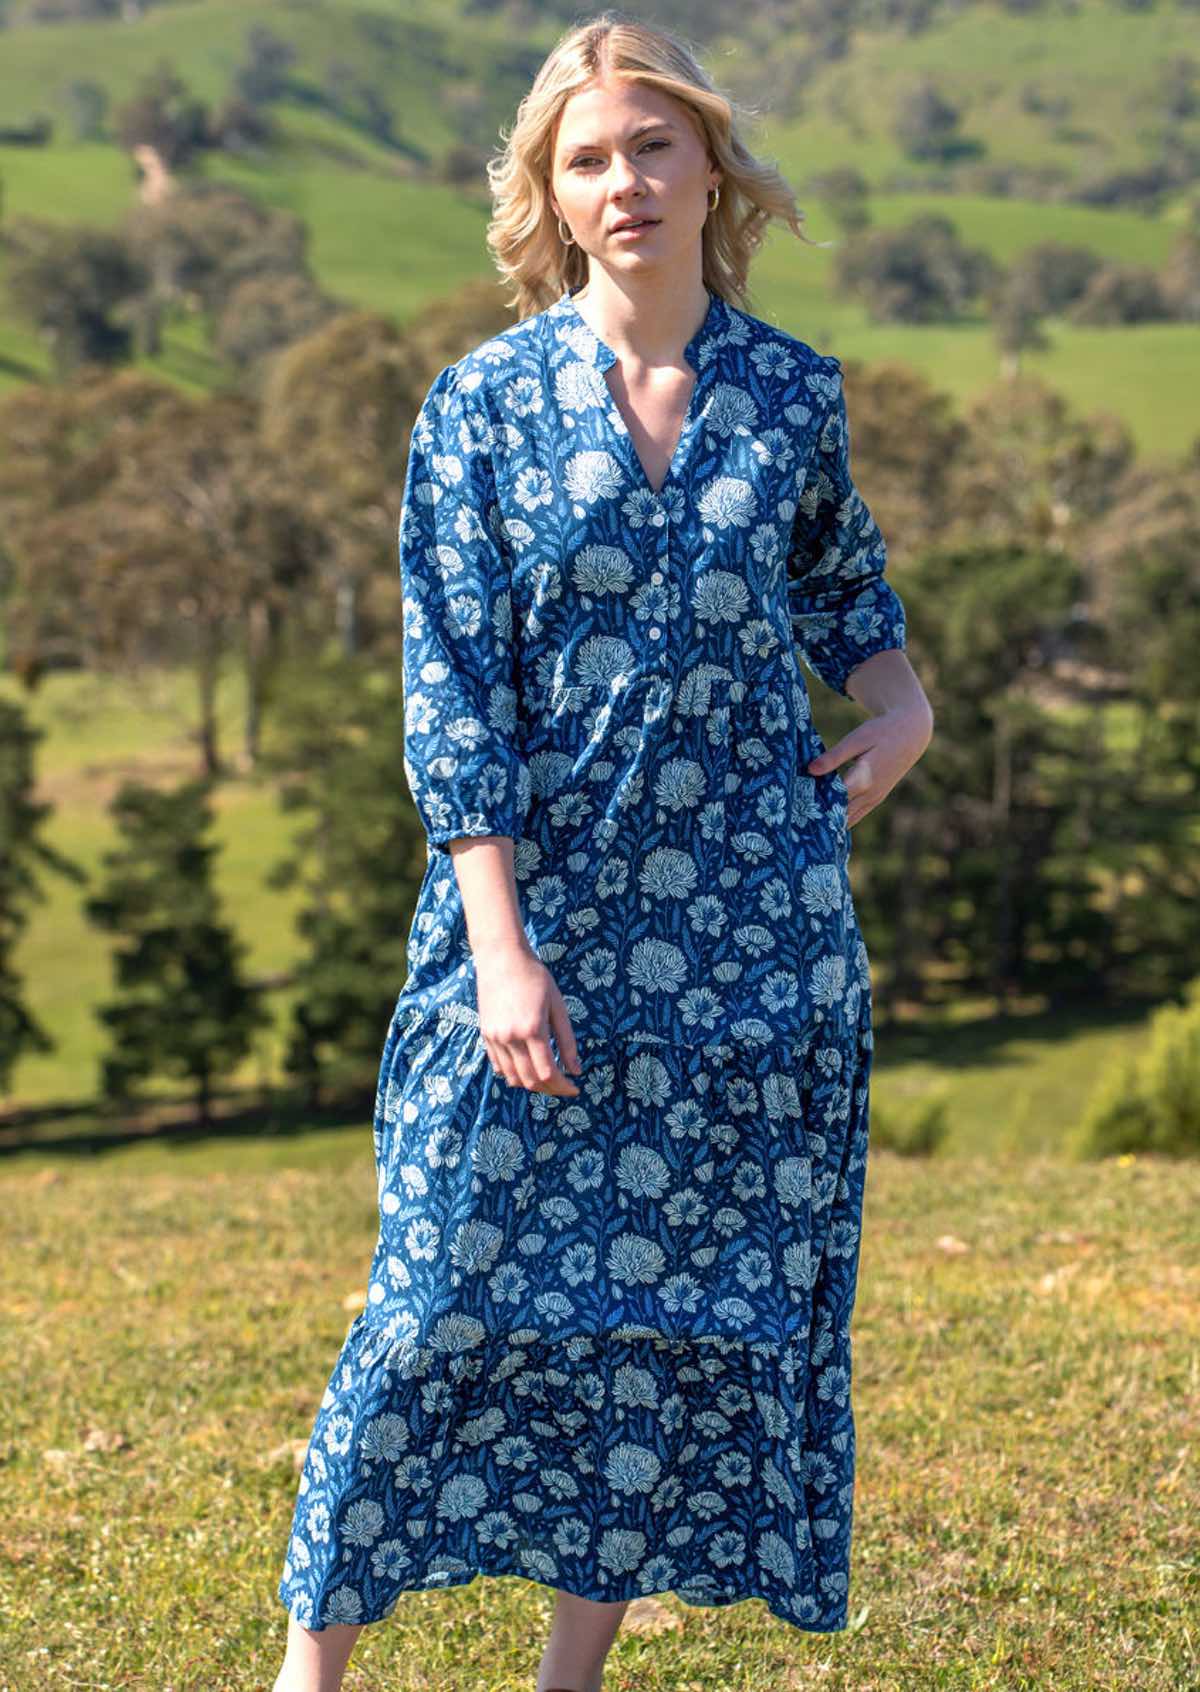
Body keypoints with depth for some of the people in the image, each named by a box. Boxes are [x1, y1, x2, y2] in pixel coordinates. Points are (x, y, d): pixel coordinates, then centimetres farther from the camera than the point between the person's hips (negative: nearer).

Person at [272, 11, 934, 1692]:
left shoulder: (794, 393, 4)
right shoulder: (482, 404, -3)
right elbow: (452, 695, -6)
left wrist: (900, 690, 2)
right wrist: (503, 948, -14)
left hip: (752, 914, 3)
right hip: (534, 892, -2)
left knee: (692, 1285, 5)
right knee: (457, 1279, -2)